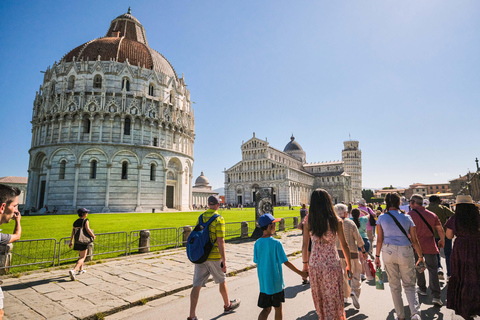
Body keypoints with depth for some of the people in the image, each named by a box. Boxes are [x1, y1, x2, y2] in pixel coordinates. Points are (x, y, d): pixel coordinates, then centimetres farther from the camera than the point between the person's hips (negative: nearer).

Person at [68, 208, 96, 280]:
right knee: (82, 257, -5)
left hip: (77, 241, 7)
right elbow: (88, 229, -22)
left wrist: (71, 241, 8)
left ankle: (81, 270, 35)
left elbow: (73, 232, 6)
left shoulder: (76, 222, 10)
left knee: (81, 255, 25)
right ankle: (73, 270, -23)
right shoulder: (85, 221, -10)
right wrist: (93, 236, -8)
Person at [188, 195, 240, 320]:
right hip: (214, 257, -5)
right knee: (222, 281, 18)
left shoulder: (201, 217, 5)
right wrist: (224, 260, -16)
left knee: (197, 285, 6)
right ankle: (227, 305, 38)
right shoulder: (219, 219, -15)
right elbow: (220, 241, -19)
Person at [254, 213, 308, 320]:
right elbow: (286, 262, -14)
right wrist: (301, 273, -3)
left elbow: (257, 262, 2)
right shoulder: (276, 243, -17)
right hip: (276, 282, -4)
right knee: (278, 308, 16)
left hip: (263, 282, 4)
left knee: (266, 309, 14)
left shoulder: (257, 243, -4)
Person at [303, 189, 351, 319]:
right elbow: (344, 245, -3)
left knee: (319, 298, 21)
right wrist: (349, 265, 10)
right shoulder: (336, 221, -10)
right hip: (332, 263, -2)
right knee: (334, 299, 14)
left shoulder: (308, 221, -6)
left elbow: (305, 246, -1)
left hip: (314, 264, 2)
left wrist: (305, 264, 12)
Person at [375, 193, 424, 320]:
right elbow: (414, 240, 4)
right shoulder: (407, 218, 2)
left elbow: (379, 239, -2)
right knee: (409, 285, 12)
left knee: (394, 286, 12)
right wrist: (420, 256, 16)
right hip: (405, 252, 1)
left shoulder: (381, 218, -1)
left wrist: (377, 256, 6)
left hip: (388, 251, 0)